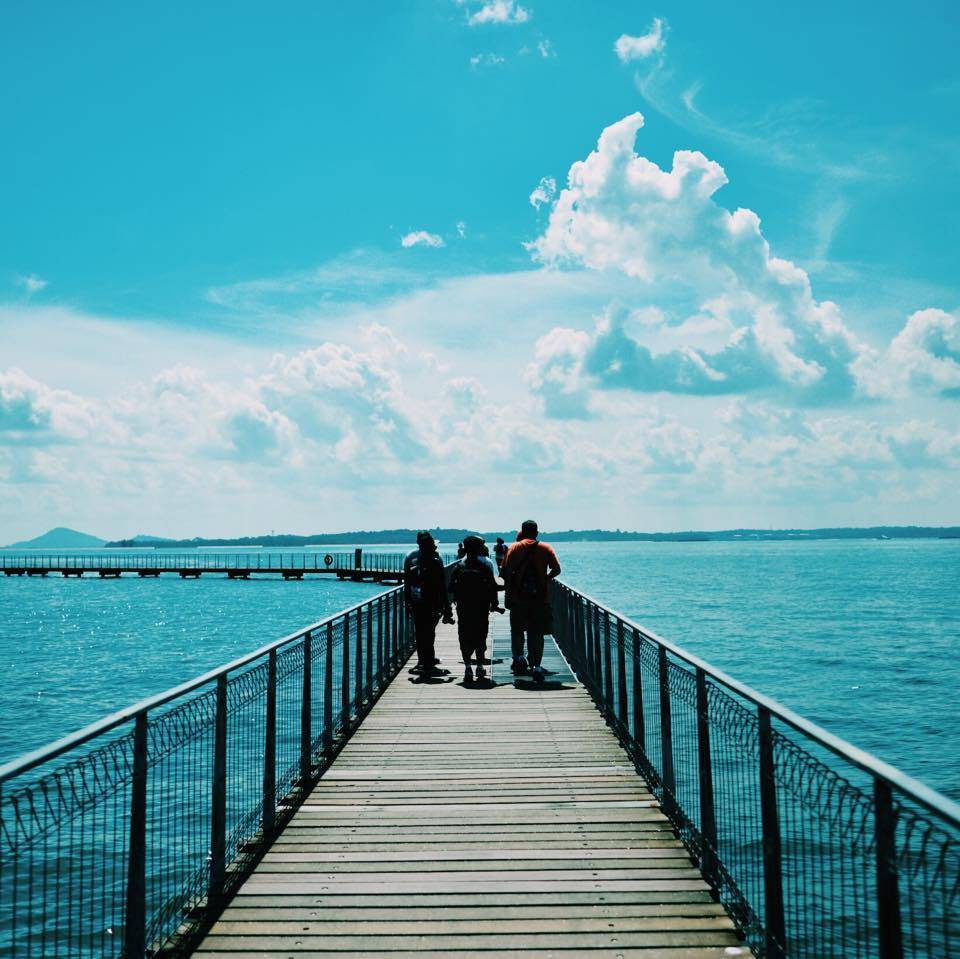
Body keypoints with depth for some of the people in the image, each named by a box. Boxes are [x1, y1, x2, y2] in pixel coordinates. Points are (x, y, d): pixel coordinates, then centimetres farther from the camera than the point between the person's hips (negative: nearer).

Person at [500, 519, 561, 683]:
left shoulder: (514, 548, 2)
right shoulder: (545, 548, 4)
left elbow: (505, 572, -6)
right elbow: (556, 569, -4)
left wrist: (508, 593, 0)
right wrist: (546, 578, 13)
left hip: (518, 596, -1)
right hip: (540, 596, 1)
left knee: (517, 630, 15)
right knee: (536, 632, 4)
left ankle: (518, 657, 0)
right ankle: (536, 666, -3)